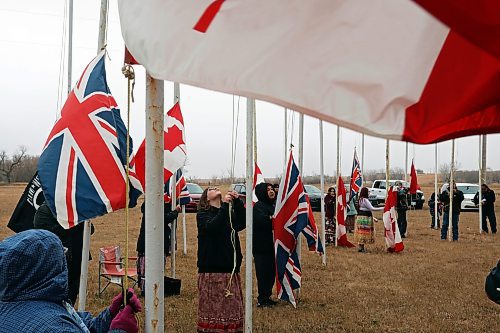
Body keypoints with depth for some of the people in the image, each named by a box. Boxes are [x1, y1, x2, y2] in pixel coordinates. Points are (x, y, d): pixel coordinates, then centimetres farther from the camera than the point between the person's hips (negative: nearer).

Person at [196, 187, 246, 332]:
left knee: (232, 304, 2)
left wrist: (238, 202, -15)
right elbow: (212, 226, -18)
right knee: (211, 304, -5)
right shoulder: (202, 214, 3)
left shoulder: (230, 213, 16)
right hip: (211, 267, -4)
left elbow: (242, 223, -5)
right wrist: (224, 205, -19)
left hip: (230, 266, 4)